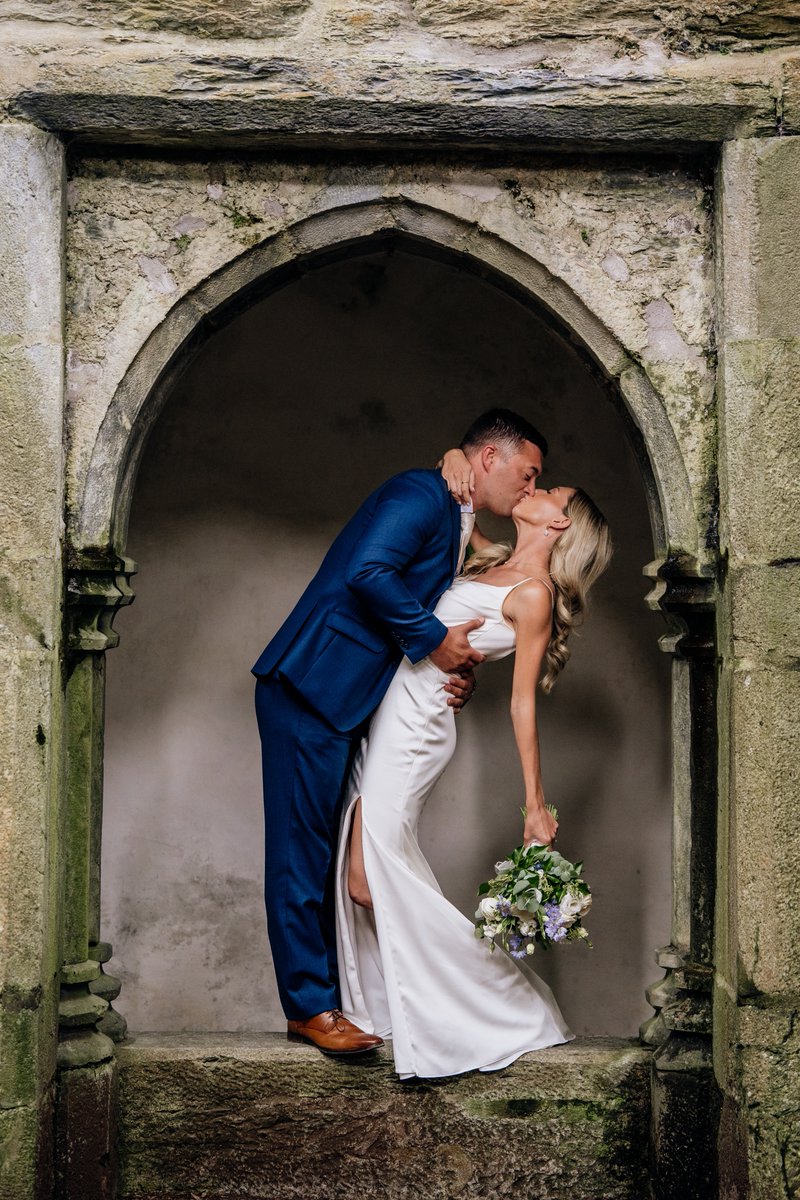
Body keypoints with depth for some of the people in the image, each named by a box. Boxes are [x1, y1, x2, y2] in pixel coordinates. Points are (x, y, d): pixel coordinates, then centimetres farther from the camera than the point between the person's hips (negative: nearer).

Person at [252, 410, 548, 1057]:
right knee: (303, 849, -4)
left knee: (335, 852, 11)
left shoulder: (457, 530, 21)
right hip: (310, 690, -10)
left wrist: (456, 673, 3)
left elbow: (429, 621, 22)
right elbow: (368, 571, -25)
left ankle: (335, 990, 17)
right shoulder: (421, 493, -10)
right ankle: (310, 1006, 1)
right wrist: (434, 641, -16)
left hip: (344, 704, 10)